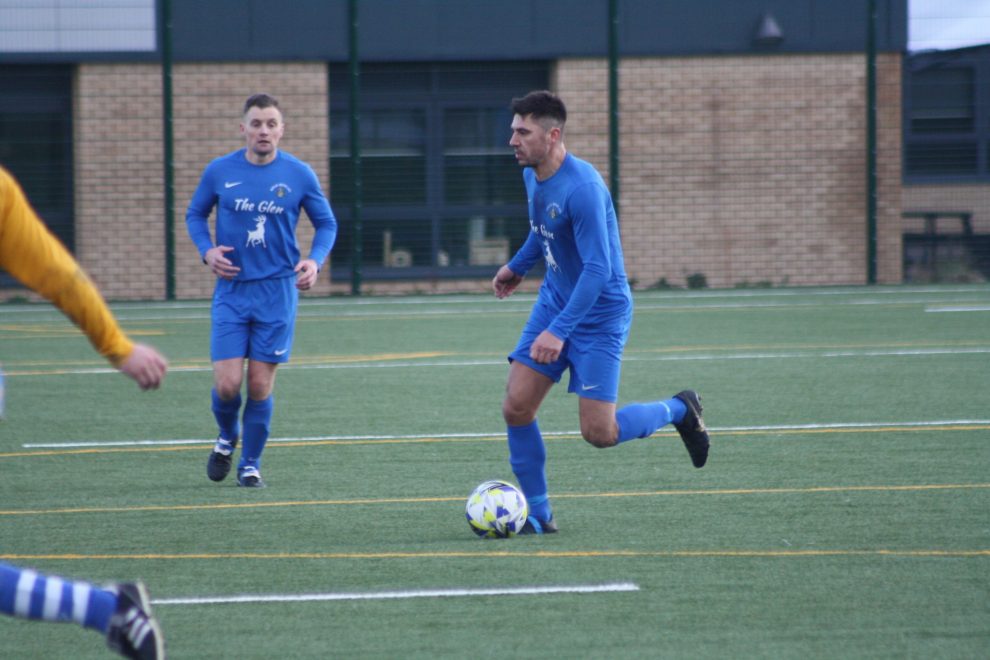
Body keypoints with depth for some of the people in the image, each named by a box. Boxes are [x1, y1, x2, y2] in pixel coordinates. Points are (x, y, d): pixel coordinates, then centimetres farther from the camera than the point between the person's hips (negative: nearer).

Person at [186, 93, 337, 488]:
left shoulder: (299, 174, -1)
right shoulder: (219, 171, 0)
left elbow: (326, 223, 10)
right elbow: (195, 215, 14)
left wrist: (315, 260, -9)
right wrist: (207, 250, -5)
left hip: (277, 291, 0)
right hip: (231, 290, 0)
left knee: (260, 386, 0)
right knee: (227, 384, -8)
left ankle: (250, 464, 17)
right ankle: (227, 436, 25)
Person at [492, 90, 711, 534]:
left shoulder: (582, 188, -27)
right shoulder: (532, 175, 1)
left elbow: (598, 269, -29)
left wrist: (559, 331, -33)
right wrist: (518, 266, 31)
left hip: (599, 314, -8)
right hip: (554, 299, 8)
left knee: (599, 433, -7)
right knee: (516, 407, -4)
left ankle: (679, 410, 20)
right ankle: (537, 514, 8)